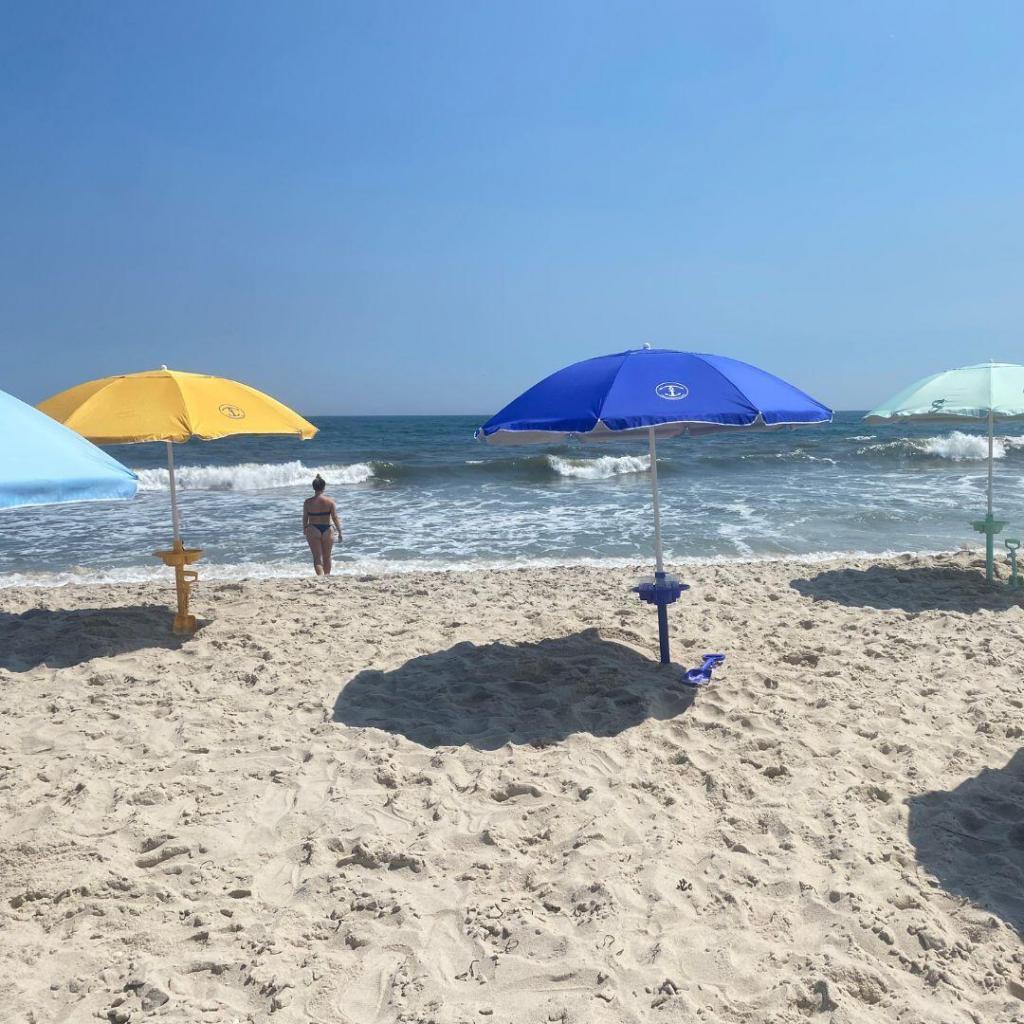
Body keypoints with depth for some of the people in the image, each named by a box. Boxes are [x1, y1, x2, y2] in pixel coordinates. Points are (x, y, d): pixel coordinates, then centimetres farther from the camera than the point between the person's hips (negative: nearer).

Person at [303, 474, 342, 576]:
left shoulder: (308, 502, -4)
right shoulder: (330, 501, -6)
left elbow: (305, 518, 1)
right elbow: (335, 517, -7)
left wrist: (304, 531, 16)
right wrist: (339, 532, 0)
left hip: (313, 530, -1)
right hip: (327, 530, 1)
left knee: (317, 557, 0)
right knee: (327, 556, 17)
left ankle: (320, 575, -18)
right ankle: (327, 575, 28)